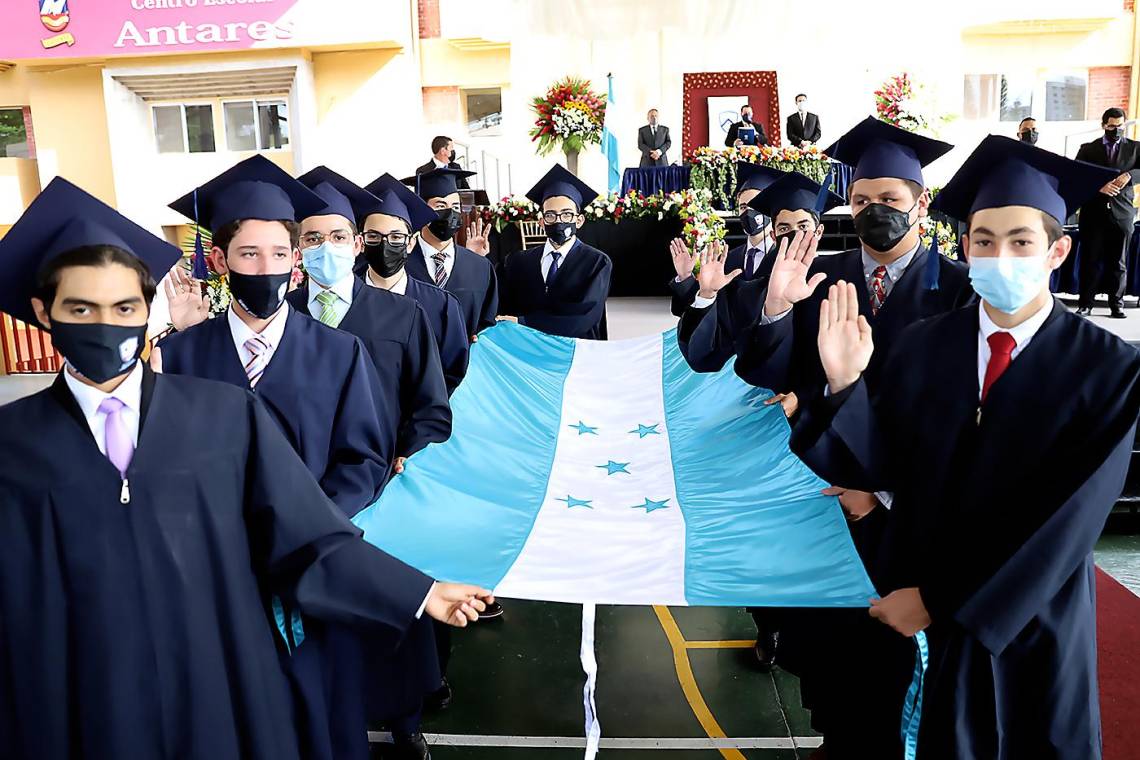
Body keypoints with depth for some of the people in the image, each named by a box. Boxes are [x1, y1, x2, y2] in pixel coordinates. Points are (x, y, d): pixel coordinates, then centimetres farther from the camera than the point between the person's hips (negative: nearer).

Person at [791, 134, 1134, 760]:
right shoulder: (922, 346, -5)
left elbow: (1068, 520, -17)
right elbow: (880, 466, -7)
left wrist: (939, 601, -16)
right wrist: (846, 382, -25)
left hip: (1032, 618, -2)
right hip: (910, 604, 2)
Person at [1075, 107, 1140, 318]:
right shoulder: (1088, 149, 10)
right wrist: (1099, 186, -15)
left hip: (1122, 213, 1)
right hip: (1093, 212, -1)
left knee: (1119, 261, 4)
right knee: (1090, 259, 0)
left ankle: (1116, 304, 11)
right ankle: (1085, 304, 6)